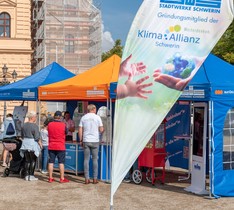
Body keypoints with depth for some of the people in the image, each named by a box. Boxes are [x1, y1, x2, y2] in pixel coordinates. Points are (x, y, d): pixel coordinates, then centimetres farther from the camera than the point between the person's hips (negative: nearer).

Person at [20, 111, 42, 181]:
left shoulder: (24, 125, 7)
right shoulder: (35, 126, -14)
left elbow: (22, 136, 14)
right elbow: (37, 138, -14)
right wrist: (40, 144, -2)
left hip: (25, 144, 7)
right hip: (33, 144, -6)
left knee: (27, 160, 11)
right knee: (33, 161, 2)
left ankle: (26, 175, 12)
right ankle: (31, 176, 2)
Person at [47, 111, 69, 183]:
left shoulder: (49, 124, -1)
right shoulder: (63, 125, -10)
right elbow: (66, 133, 6)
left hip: (51, 146, 3)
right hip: (60, 146, -3)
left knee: (51, 162, 7)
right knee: (61, 162, 1)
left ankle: (50, 178, 11)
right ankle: (62, 178, 4)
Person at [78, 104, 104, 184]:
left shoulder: (83, 117, 5)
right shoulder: (97, 117, -2)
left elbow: (80, 130, 3)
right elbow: (101, 130, -4)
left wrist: (81, 140, 10)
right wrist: (103, 130, 18)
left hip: (86, 141, 2)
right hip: (95, 141, -2)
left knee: (86, 159, 5)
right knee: (95, 159, 6)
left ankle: (87, 179, 4)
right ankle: (95, 178, 6)